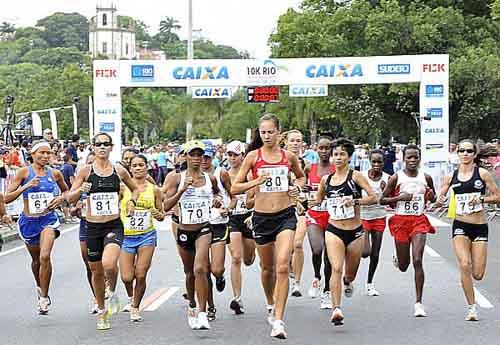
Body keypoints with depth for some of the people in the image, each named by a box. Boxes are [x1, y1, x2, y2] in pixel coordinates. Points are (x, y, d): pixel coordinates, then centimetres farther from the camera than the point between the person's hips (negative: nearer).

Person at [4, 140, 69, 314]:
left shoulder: (55, 173, 1)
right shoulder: (24, 172, -5)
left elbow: (66, 191, 21)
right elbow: (7, 198, -9)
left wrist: (61, 198, 0)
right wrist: (26, 186, -20)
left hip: (48, 220, 0)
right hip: (28, 221, 0)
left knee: (45, 256, -21)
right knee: (36, 259, 17)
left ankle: (44, 297, -8)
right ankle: (39, 286, 48)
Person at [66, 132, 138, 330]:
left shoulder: (119, 171, 2)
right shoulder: (85, 171, -1)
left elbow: (135, 189, 21)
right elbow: (69, 198, 0)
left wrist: (132, 201, 2)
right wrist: (80, 190, -19)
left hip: (114, 226, -1)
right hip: (93, 227, 1)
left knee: (109, 264, -26)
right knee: (96, 271, 11)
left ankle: (112, 292, 6)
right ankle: (101, 310, 32)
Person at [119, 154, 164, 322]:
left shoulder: (154, 190, 4)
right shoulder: (123, 187, -1)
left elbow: (161, 213, 12)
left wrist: (160, 215, -10)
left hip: (147, 235, 1)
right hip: (126, 236, -1)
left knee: (141, 275, -6)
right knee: (127, 277, -4)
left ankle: (135, 307, 16)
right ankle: (131, 298, 30)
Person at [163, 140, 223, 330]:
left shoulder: (210, 179, 3)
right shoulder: (177, 178, -3)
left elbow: (216, 192, 28)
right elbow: (167, 206, -11)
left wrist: (218, 199, 6)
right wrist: (182, 190, -23)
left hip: (203, 230, -1)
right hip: (184, 231, 1)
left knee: (200, 269, -22)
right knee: (189, 273, 16)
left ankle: (203, 314, -22)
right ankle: (192, 306, 42)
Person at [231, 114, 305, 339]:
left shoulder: (288, 156, 4)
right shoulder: (253, 156, 0)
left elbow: (301, 176, 25)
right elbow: (234, 188, -1)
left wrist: (297, 187, 3)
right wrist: (256, 182, -16)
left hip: (286, 215, -1)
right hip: (262, 217, 1)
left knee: (282, 266, -17)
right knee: (267, 267, 16)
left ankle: (278, 320, -18)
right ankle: (271, 305, 44)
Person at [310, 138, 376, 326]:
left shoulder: (355, 176, -4)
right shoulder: (326, 179, 7)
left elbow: (373, 197, -10)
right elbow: (318, 200, 23)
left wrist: (356, 201, -23)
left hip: (355, 231, -1)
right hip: (334, 231, 1)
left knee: (351, 272, 15)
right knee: (336, 268, -19)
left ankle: (348, 282, 53)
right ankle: (336, 309, -25)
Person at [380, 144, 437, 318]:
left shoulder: (426, 178, 3)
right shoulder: (396, 178, -4)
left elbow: (433, 198, 19)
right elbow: (382, 200, -1)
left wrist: (431, 196, -5)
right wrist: (399, 198, -16)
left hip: (419, 221, 0)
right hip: (401, 221, 0)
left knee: (417, 261, -13)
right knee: (403, 266, 10)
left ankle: (418, 302, -6)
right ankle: (398, 259, 50)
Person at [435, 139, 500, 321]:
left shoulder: (482, 173, -1)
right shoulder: (451, 177, 5)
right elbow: (439, 200, 10)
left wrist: (481, 199, -15)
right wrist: (440, 200, -12)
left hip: (480, 226, -1)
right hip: (460, 226, 1)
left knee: (477, 275, -3)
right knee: (464, 266, -19)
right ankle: (472, 307, -6)